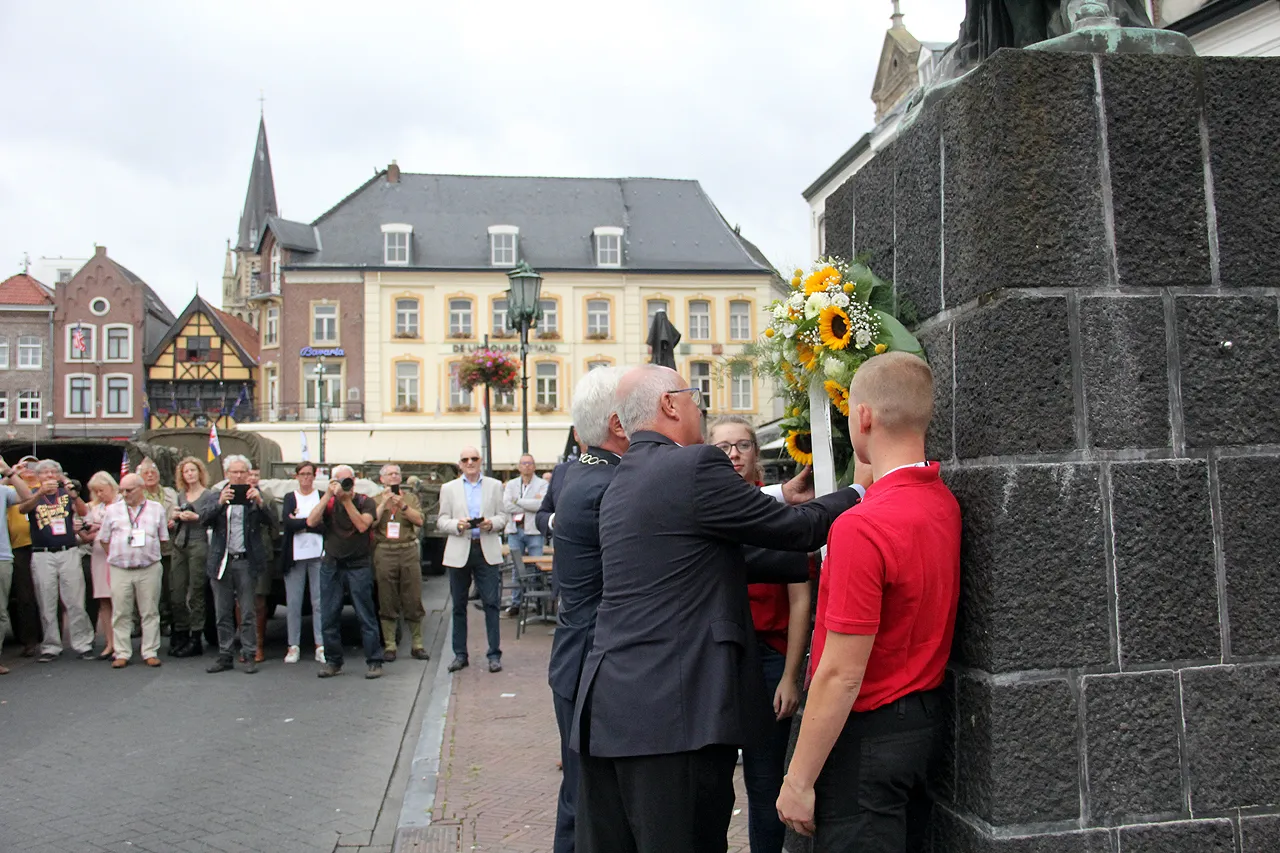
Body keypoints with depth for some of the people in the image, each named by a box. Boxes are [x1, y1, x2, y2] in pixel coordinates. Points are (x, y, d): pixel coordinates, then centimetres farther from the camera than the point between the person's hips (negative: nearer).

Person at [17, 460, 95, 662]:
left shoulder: (66, 494, 10)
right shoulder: (33, 496, 9)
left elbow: (83, 512, -6)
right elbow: (23, 508, -14)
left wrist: (74, 494, -26)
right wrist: (41, 492, -32)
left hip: (69, 553, 0)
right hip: (42, 556, 0)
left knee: (75, 602, -2)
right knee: (47, 604, 4)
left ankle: (83, 644, 2)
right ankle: (50, 647, 11)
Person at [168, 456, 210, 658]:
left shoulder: (208, 495, 1)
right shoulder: (181, 497, 19)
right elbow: (173, 523, 24)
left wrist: (196, 517, -17)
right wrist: (173, 517, 4)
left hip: (198, 545, -6)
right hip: (179, 546, 6)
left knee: (196, 593, -5)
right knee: (176, 593, 4)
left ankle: (196, 639, 0)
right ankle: (179, 635, 13)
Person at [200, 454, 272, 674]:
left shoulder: (255, 495, 5)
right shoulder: (215, 496, 10)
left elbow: (268, 520, -6)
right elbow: (203, 520, -4)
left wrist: (259, 501, -21)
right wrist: (219, 503, -19)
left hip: (246, 562, -2)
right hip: (221, 562, 2)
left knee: (247, 613, 1)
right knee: (223, 614, 9)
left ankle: (249, 656, 8)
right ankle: (225, 656, 17)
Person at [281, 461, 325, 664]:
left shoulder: (322, 497, 8)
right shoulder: (289, 498, 12)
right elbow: (287, 523, -6)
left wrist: (300, 523, -6)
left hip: (318, 555, -1)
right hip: (295, 556, 1)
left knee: (319, 602, -2)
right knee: (293, 603, 1)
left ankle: (321, 646, 1)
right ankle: (293, 646, 7)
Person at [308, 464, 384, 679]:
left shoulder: (365, 502, 0)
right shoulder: (329, 503, 8)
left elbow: (362, 525, -16)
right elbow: (311, 522, -9)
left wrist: (347, 500, -17)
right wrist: (328, 495, -13)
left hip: (359, 566, -3)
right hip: (331, 566, 3)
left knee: (366, 616, -4)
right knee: (330, 617, 5)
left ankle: (374, 662, 0)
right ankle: (333, 662, 16)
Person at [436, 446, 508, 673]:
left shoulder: (494, 486, 11)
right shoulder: (449, 488, 10)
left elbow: (502, 517, 8)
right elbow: (441, 521, 6)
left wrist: (491, 523, -13)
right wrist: (457, 524, -14)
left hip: (487, 550, -1)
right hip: (459, 551, 1)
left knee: (491, 603, -4)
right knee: (459, 605, 6)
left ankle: (494, 654, 2)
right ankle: (460, 654, 16)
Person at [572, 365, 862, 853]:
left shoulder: (621, 483, 15)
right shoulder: (694, 465, -12)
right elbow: (799, 529, -4)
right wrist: (859, 494, 13)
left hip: (605, 706, 9)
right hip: (673, 713, -9)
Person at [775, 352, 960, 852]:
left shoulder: (862, 528, -26)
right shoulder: (943, 503, 1)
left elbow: (842, 675, -24)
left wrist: (798, 780, -15)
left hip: (867, 731, -9)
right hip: (923, 715, 9)